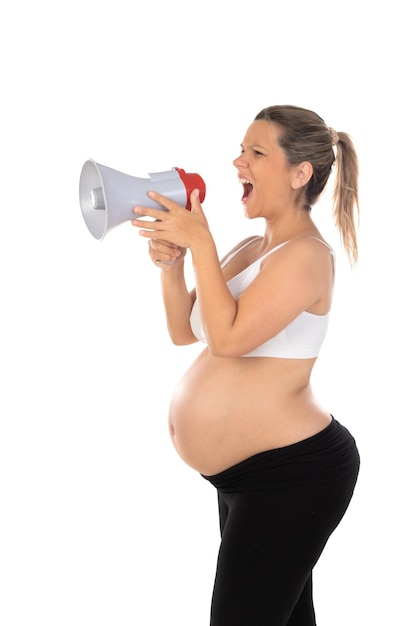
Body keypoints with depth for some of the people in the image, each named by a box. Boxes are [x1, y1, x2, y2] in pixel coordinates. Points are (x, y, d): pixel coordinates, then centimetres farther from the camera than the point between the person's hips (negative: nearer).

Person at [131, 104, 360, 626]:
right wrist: (171, 264, -5)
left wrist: (200, 242, -21)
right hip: (248, 472, 9)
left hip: (291, 475, -9)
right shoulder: (250, 249, 11)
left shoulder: (305, 254, -17)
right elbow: (184, 331, 12)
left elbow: (228, 338, -26)